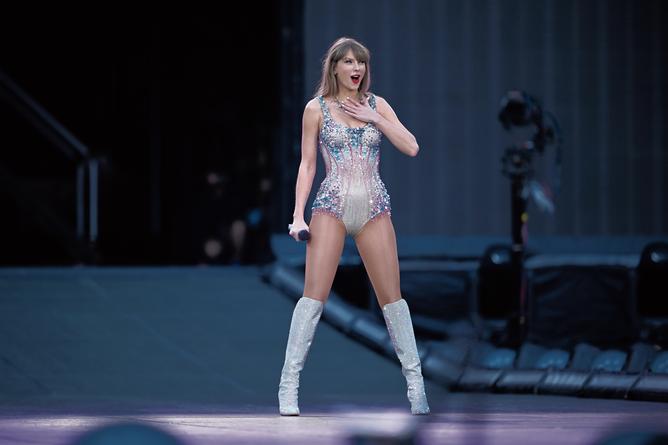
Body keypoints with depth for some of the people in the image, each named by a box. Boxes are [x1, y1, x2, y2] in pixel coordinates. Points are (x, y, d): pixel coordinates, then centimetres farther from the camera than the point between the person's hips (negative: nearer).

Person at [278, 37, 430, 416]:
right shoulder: (317, 108, 4)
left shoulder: (377, 105, 10)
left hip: (374, 207, 2)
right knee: (314, 294, -9)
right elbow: (307, 164, 4)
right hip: (332, 206, -2)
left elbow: (411, 147, 2)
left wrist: (373, 118, -5)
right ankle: (289, 384, -9)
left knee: (392, 295, 3)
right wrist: (299, 215, -4)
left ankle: (415, 382, 7)